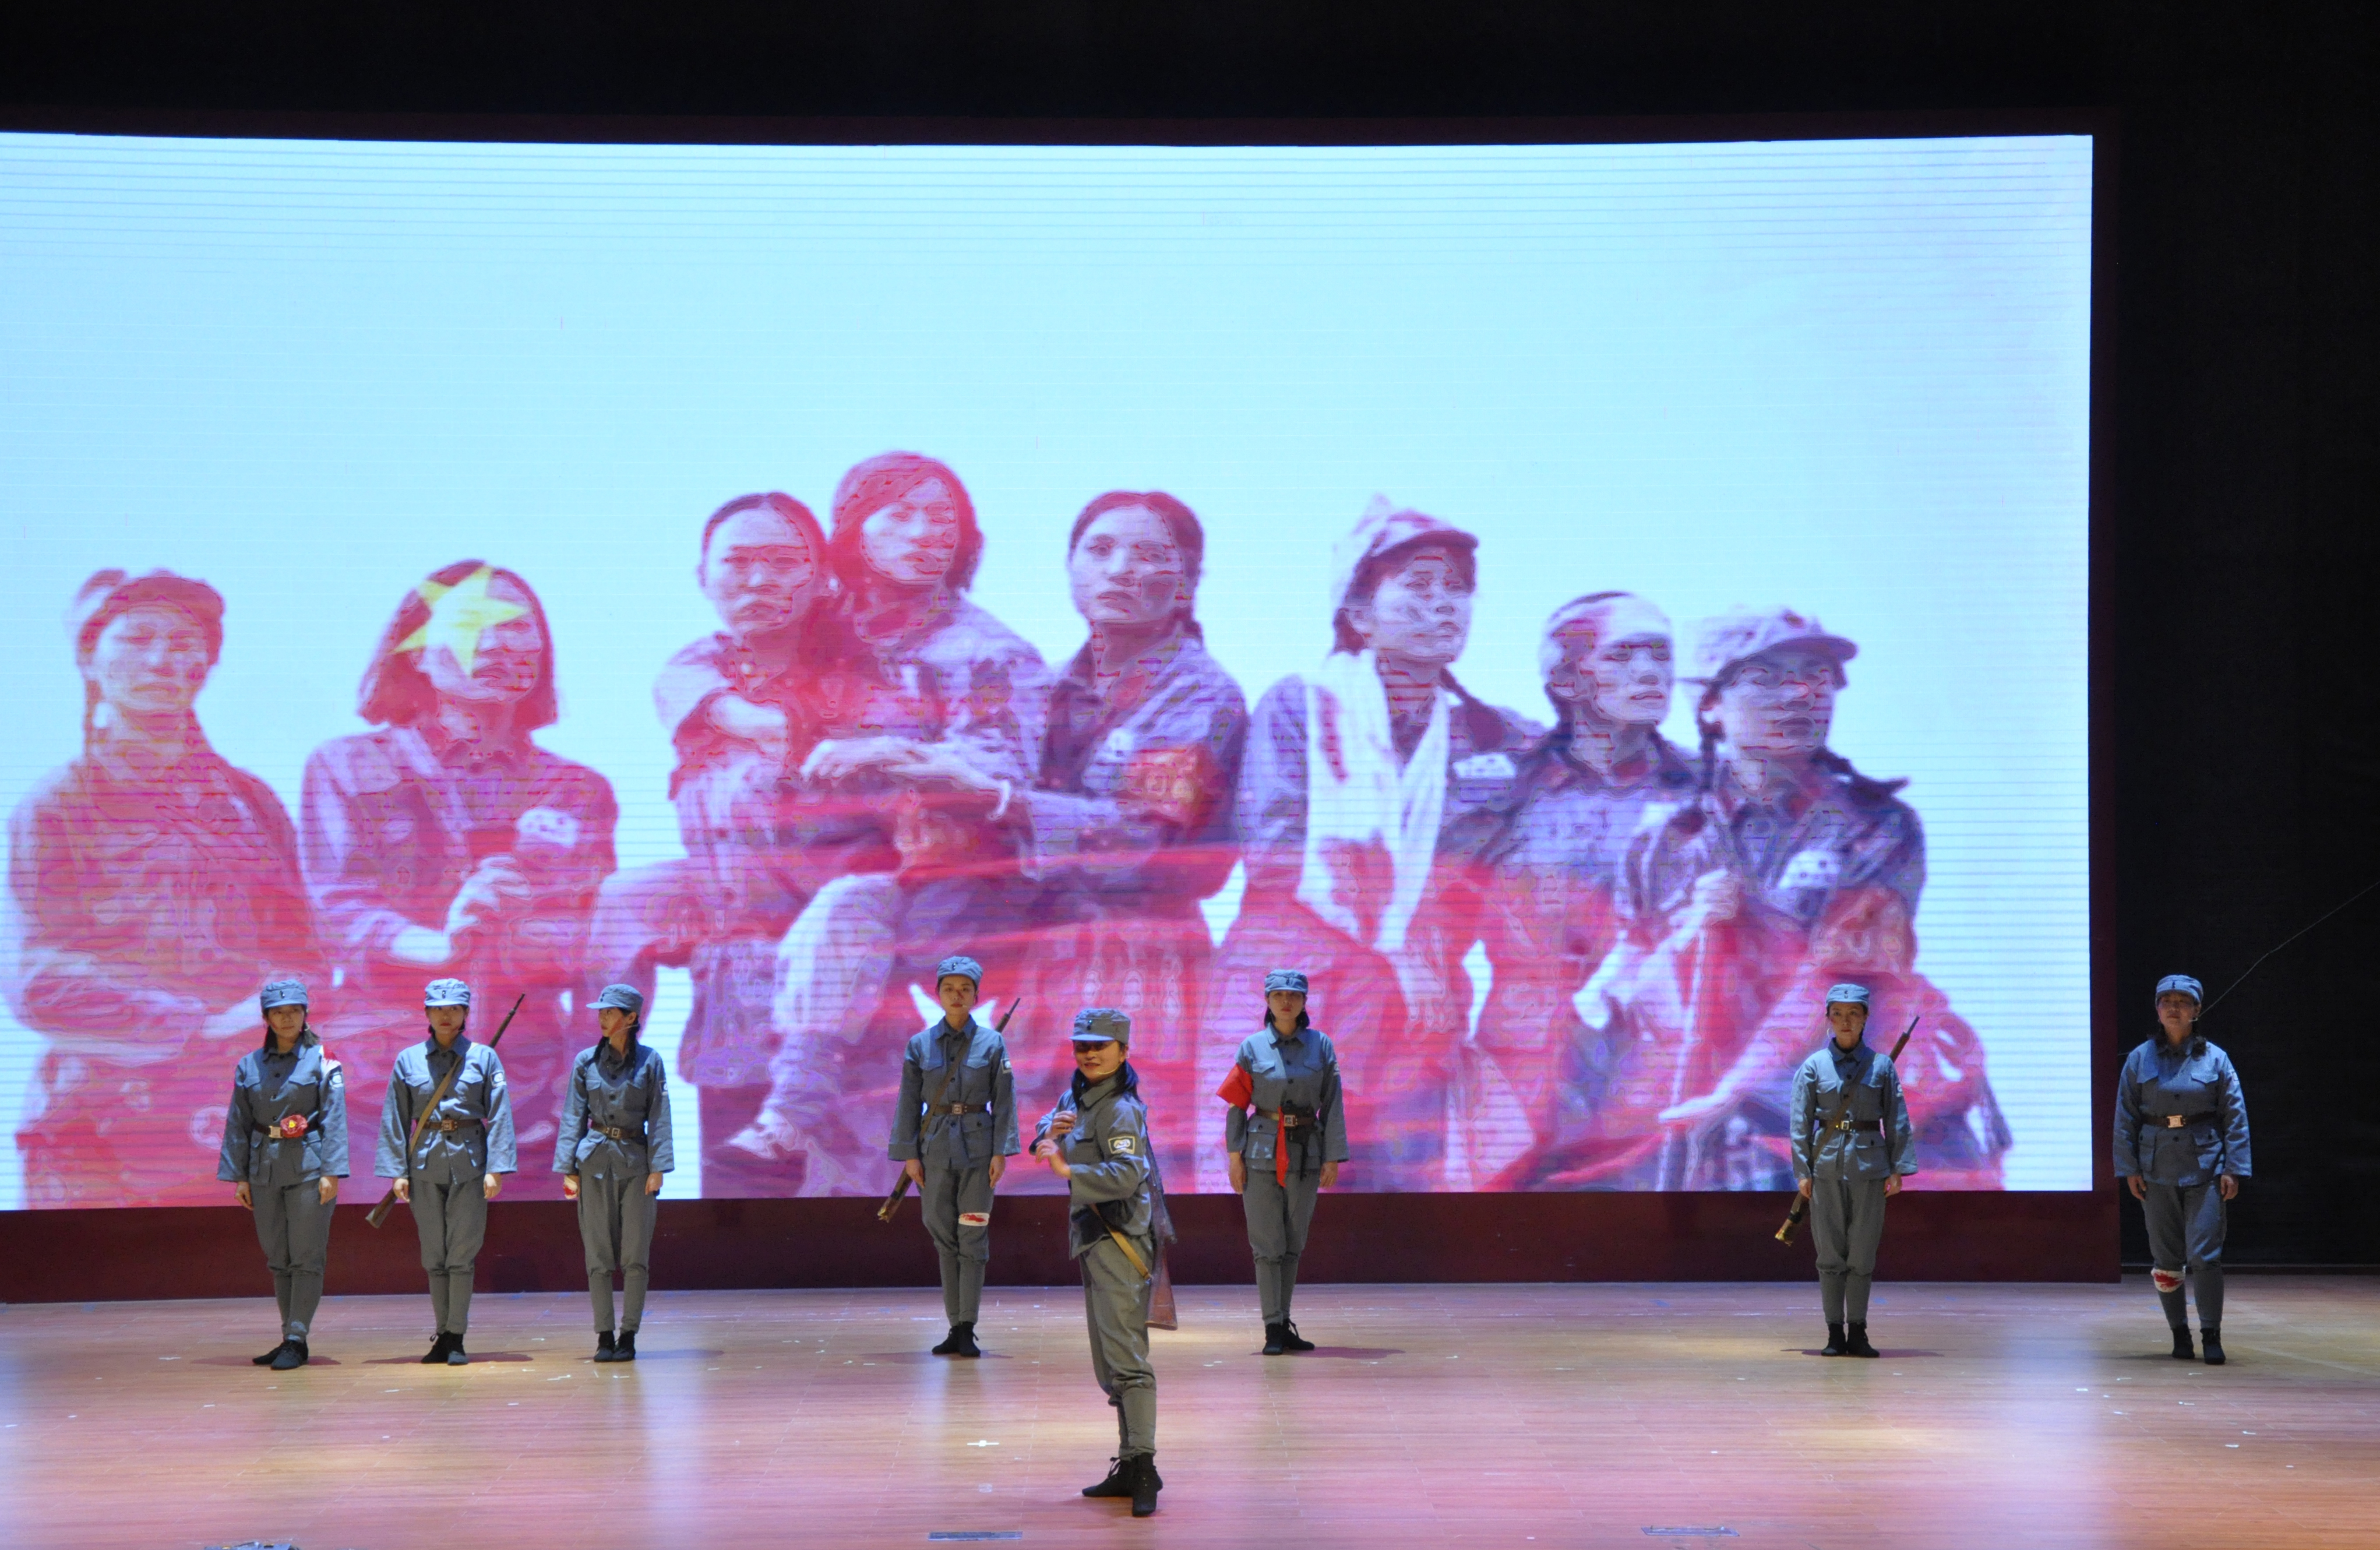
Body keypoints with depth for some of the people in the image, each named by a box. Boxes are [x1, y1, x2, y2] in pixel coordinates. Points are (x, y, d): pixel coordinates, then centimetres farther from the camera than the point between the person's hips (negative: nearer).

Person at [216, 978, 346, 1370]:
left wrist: (331, 1172, -13)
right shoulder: (249, 1066, 8)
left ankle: (296, 1340, -4)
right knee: (278, 1259, 9)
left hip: (308, 1165, -4)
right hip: (265, 1169, 4)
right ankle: (290, 1339, 16)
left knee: (306, 1256, -5)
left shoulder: (321, 1060, -3)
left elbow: (334, 1118, -7)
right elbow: (238, 1123, 10)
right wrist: (238, 1176, 5)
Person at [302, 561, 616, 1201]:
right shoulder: (347, 768, 10)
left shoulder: (578, 790, 16)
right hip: (385, 1085, -2)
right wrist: (432, 945, -23)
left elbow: (598, 947, 11)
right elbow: (336, 910, -4)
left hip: (528, 1092, 2)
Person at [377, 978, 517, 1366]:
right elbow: (395, 1119, 8)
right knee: (434, 1256, 5)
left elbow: (499, 1115, 0)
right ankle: (444, 1334, 14)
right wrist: (397, 1171, 1)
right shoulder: (408, 1061, 7)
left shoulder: (484, 1057, 3)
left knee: (462, 1253, -5)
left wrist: (496, 1168, -7)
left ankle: (456, 1337, 0)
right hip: (425, 1162, 2)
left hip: (469, 1160, -2)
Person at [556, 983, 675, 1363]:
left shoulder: (649, 1061, 1)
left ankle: (628, 1335, 4)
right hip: (595, 1160, 1)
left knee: (636, 1255, -2)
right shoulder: (586, 1061, 5)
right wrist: (567, 1168, 1)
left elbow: (659, 1118, 0)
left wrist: (658, 1168, -7)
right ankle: (604, 1336, 6)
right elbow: (573, 1117, 7)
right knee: (598, 1254, 1)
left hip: (636, 1161, -1)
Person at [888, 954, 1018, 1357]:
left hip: (977, 1146, -2)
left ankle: (967, 1329, -2)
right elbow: (909, 1103, 5)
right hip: (935, 1145, 2)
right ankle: (955, 1327, 13)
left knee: (973, 1236, -4)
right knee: (944, 1236, 6)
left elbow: (1004, 1101, 0)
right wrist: (909, 1154, -1)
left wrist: (1001, 1152, -7)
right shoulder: (920, 1045, 3)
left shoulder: (991, 1044, 0)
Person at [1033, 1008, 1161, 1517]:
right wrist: (1050, 1131, 0)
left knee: (1125, 1355, -16)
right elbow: (1045, 1138, 23)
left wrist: (1068, 1171, -32)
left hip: (1120, 1241, -10)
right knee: (1108, 1362, 14)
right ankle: (1129, 1469, 20)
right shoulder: (1077, 1095, 13)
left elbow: (1127, 1173, -27)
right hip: (1093, 1241, 10)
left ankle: (1144, 1465, -20)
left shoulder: (1120, 1109, -15)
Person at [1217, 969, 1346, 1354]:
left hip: (1306, 1152, 2)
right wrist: (1235, 1156, -5)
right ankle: (1273, 1328, -1)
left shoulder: (1322, 1046, 2)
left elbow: (1333, 1105, 2)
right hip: (1262, 1151, -2)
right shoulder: (1252, 1048, 0)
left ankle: (1284, 1323, 18)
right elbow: (1236, 1104, 1)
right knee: (1267, 1243, -3)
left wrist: (1333, 1158, -3)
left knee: (1294, 1243, 9)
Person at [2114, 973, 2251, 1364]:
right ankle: (2179, 1334, 18)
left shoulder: (2214, 1059, 1)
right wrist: (2129, 1169, 0)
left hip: (2205, 1168, -2)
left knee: (2204, 1254, -9)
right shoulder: (2140, 1059, 4)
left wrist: (2232, 1169, -6)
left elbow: (2235, 1117, 1)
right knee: (2166, 1258, 6)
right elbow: (2125, 1116, 6)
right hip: (2156, 1171, 2)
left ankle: (2212, 1335, -1)